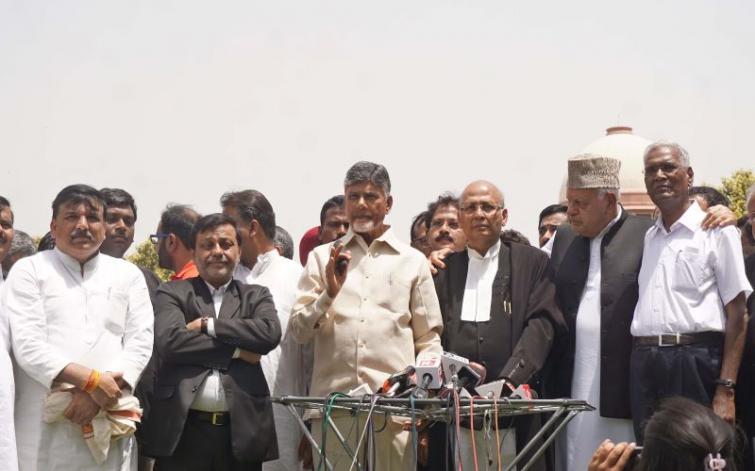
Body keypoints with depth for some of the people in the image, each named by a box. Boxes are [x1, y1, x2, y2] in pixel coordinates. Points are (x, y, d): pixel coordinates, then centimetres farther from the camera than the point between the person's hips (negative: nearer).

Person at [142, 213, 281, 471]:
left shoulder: (256, 296, 14)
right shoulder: (173, 293, 8)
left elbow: (270, 333, -7)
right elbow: (169, 341, -10)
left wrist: (208, 324, -8)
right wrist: (235, 350, -7)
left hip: (242, 430, 2)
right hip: (184, 430, -1)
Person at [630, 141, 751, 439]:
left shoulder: (717, 232, 0)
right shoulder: (647, 237, 17)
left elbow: (736, 315, -4)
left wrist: (726, 390, -11)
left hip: (695, 366, -5)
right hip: (644, 366, 5)